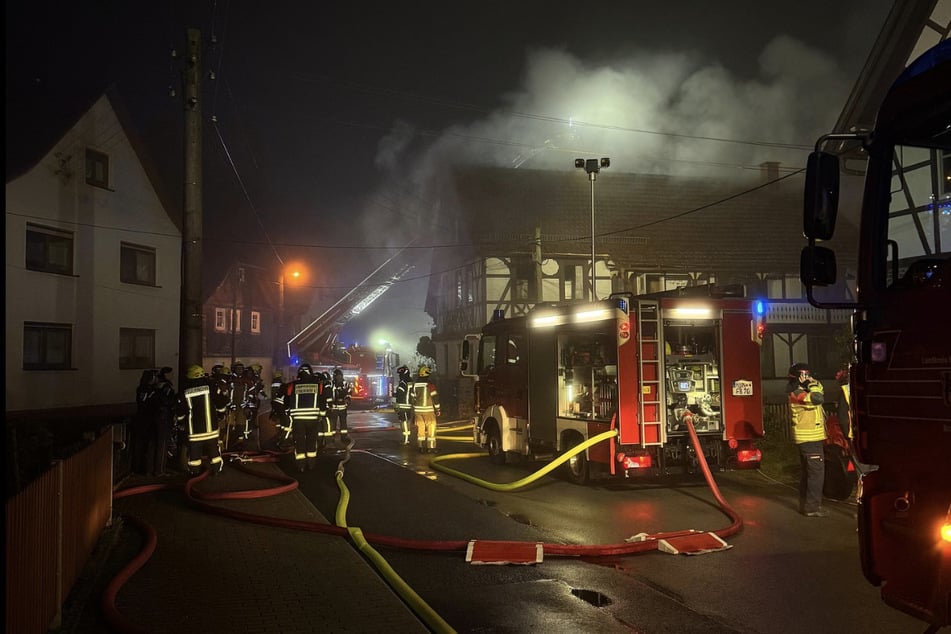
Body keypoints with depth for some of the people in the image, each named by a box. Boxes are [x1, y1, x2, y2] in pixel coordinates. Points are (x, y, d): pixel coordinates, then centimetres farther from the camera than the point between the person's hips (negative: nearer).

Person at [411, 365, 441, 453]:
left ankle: (421, 447, 11)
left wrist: (413, 411, 20)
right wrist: (437, 410, -2)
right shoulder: (430, 385, -11)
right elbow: (435, 398, -11)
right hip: (428, 410, -5)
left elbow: (413, 398, 11)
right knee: (431, 428, 2)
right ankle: (430, 447, 1)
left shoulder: (415, 385, 5)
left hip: (418, 410, 5)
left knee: (420, 429, 9)